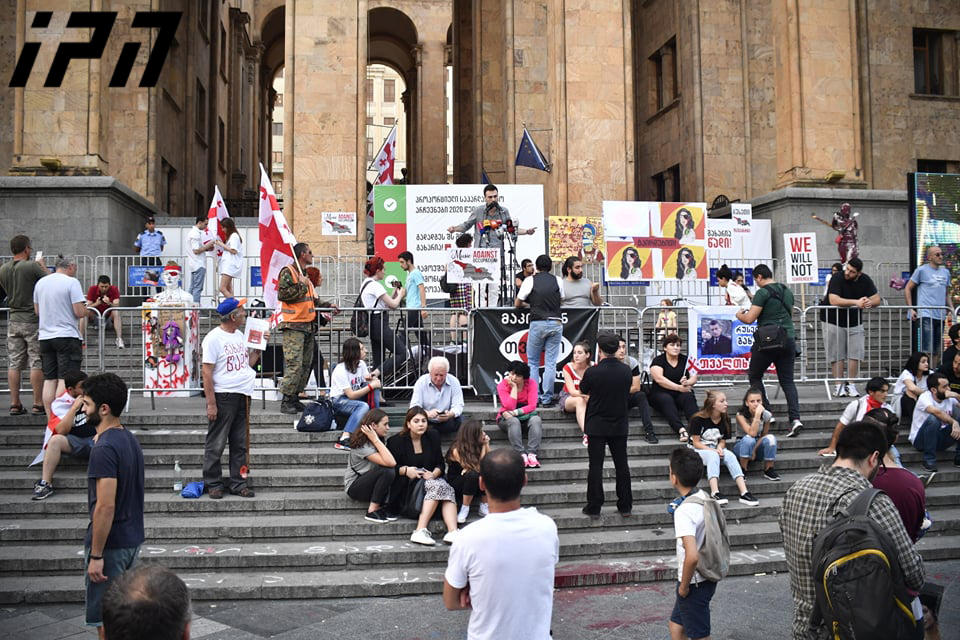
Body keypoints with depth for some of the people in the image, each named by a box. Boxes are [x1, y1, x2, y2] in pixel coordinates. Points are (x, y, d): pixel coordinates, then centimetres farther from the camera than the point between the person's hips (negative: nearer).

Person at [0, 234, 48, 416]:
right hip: (33, 320, -5)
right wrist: (42, 266, 8)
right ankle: (38, 404, 0)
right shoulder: (33, 266, -13)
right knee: (36, 363, -1)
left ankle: (15, 404, 10)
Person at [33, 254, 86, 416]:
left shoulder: (40, 282, 10)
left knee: (49, 379, 9)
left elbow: (37, 311, 17)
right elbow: (80, 312, -13)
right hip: (66, 335, -6)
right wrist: (86, 309, 7)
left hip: (44, 336, 6)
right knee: (65, 380, -5)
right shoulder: (72, 282, -9)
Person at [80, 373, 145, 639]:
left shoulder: (104, 449, -21)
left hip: (110, 544, -9)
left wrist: (96, 555, -21)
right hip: (132, 539, 9)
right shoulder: (130, 439, 8)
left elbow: (105, 505, -24)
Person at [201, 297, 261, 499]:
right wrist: (211, 403, -17)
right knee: (216, 444, 1)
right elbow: (207, 373, -12)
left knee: (240, 444, 11)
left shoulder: (240, 335, 14)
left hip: (243, 395, 8)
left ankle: (238, 483, 19)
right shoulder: (214, 338, -9)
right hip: (223, 396, -7)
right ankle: (213, 484, 11)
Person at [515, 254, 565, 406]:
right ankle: (547, 398, 3)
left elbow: (517, 303, 7)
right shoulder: (558, 280, 9)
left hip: (537, 323, -2)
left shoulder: (530, 281, 3)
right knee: (551, 363, 4)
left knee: (533, 362, 10)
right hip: (556, 323, 2)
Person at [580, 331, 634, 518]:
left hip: (597, 426, -3)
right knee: (622, 465, 12)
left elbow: (583, 389, 2)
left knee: (596, 466, 4)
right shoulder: (626, 370, -7)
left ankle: (594, 508, 8)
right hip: (619, 425, 3)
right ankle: (625, 507, 19)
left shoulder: (592, 372, -18)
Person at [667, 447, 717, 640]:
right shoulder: (704, 497, 0)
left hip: (694, 584, -9)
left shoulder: (683, 512, -27)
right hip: (708, 577, 9)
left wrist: (684, 586, -18)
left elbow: (692, 556, -35)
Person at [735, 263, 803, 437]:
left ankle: (766, 413, 8)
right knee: (787, 381, 6)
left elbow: (750, 319, -13)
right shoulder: (787, 291, 14)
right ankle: (795, 418, -8)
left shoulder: (762, 293, -9)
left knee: (755, 376, 13)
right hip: (789, 340, 6)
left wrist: (739, 315, 8)